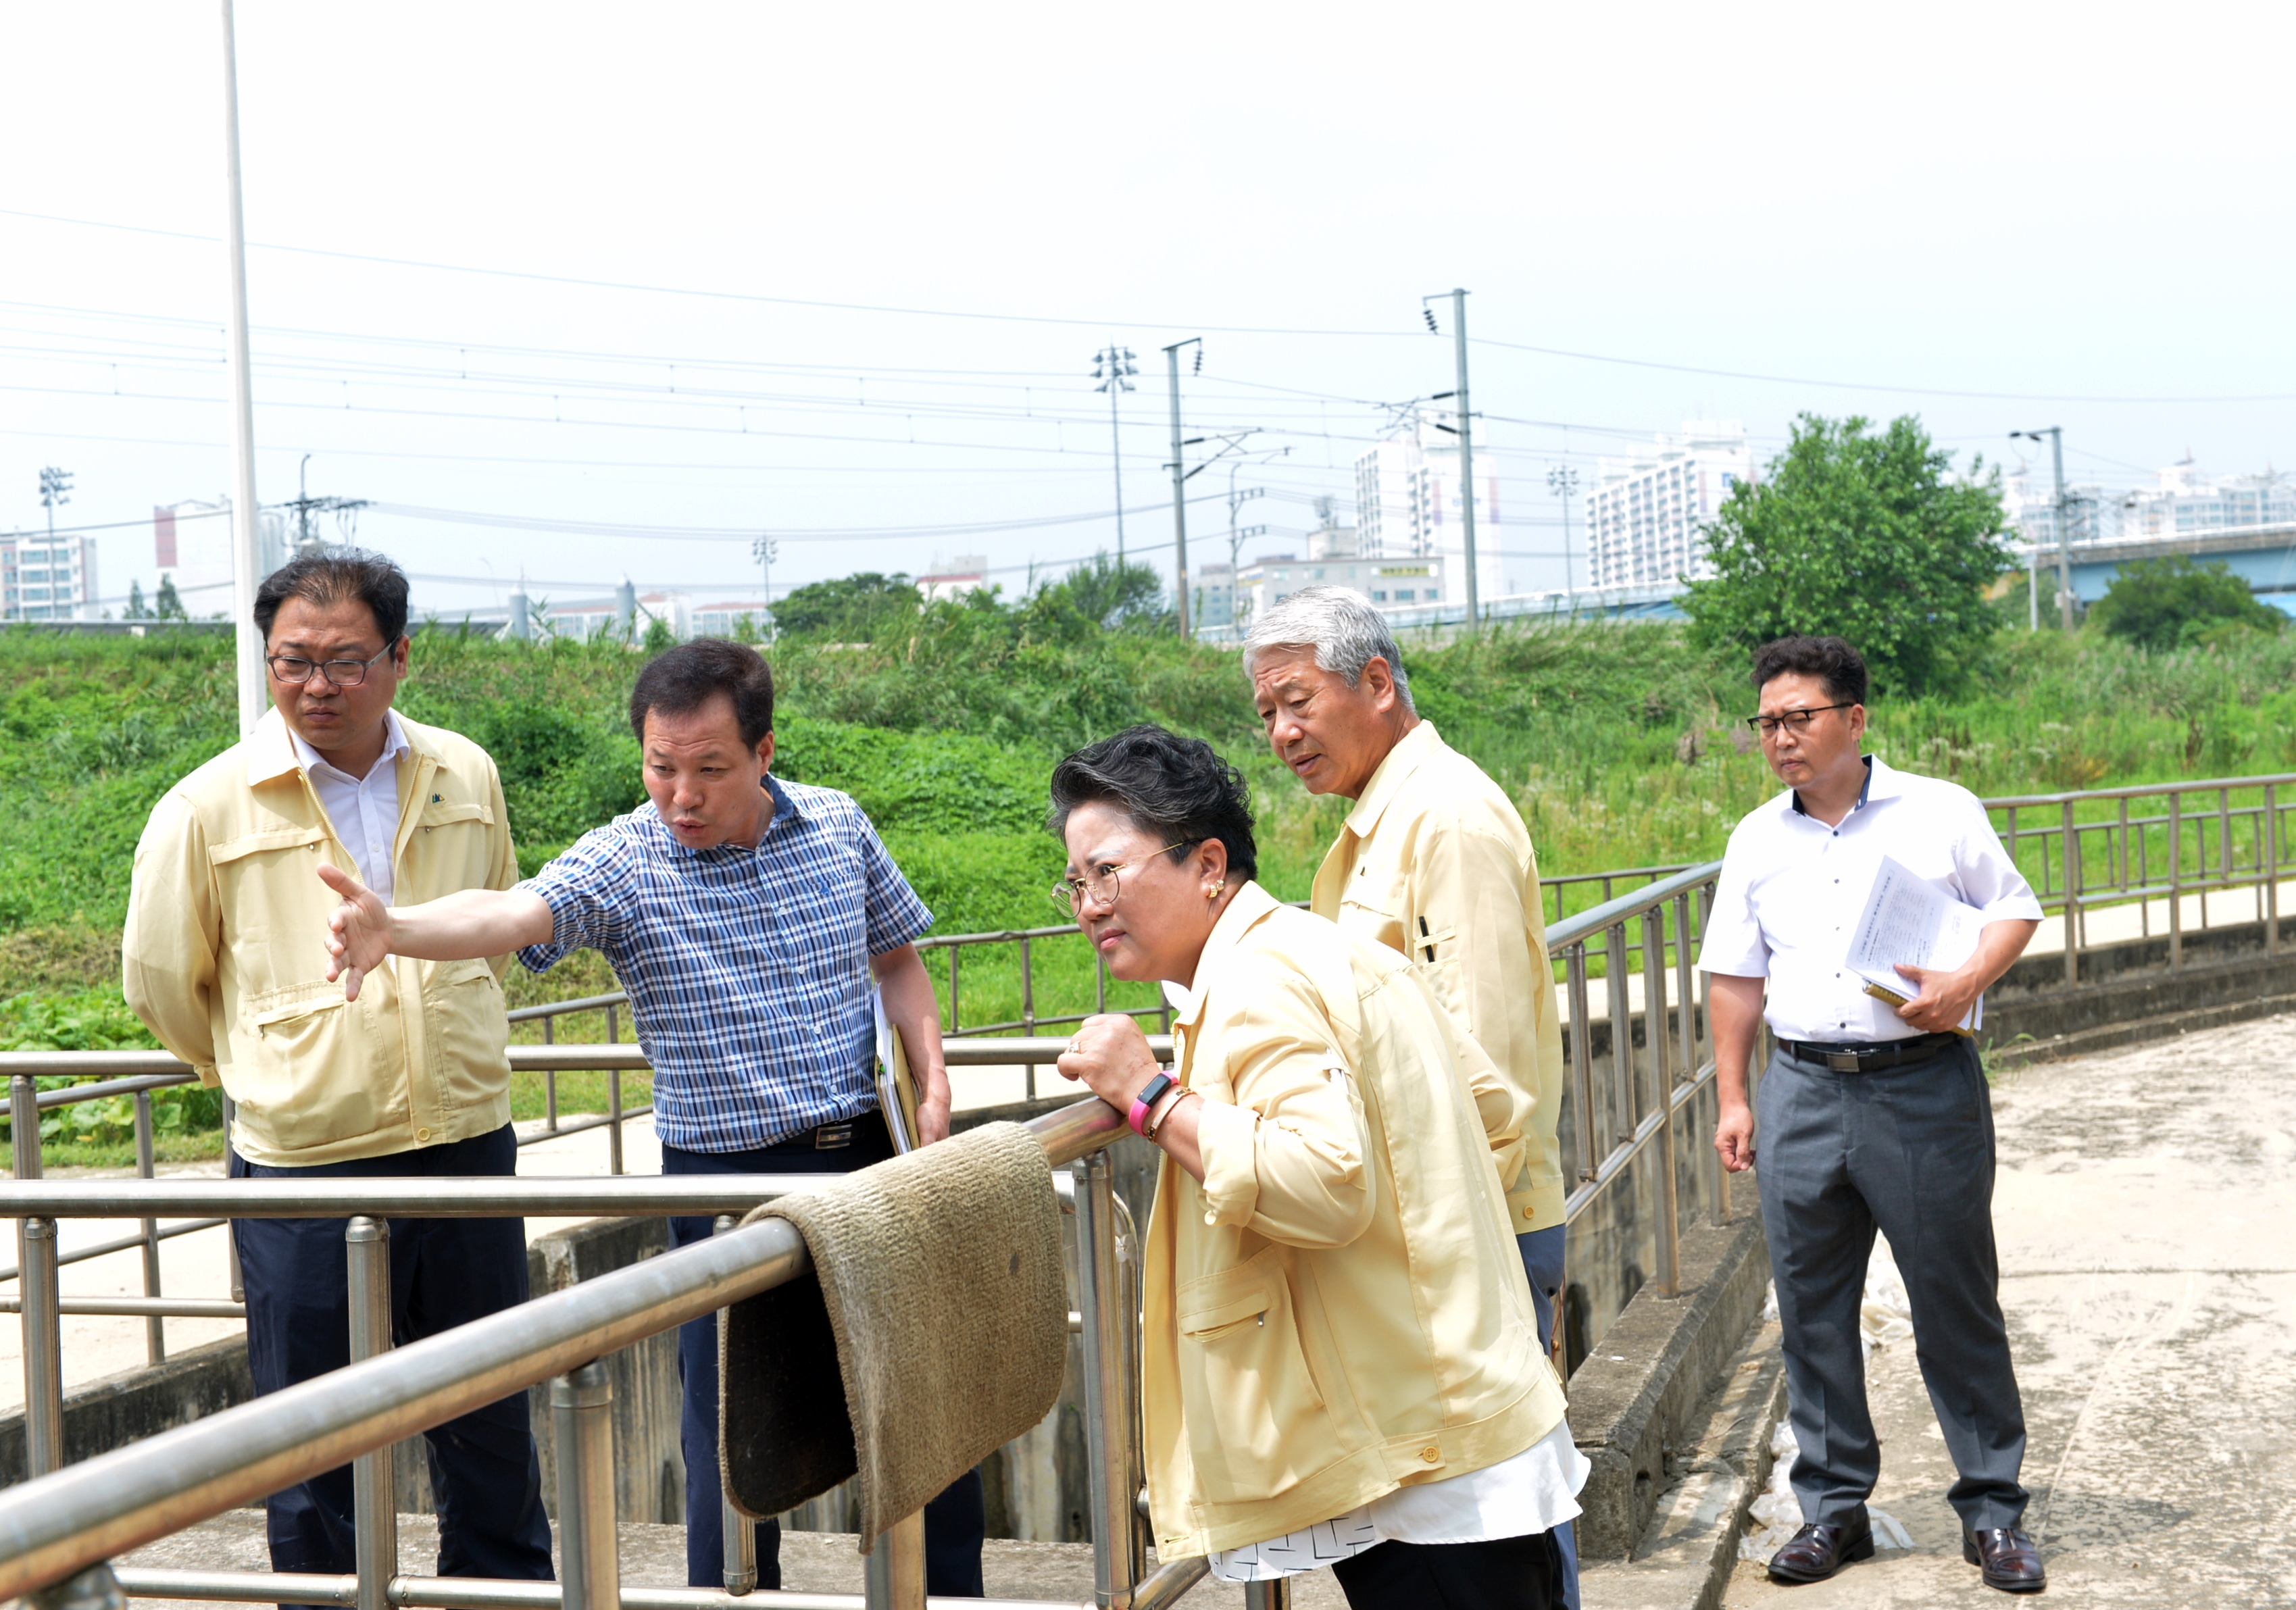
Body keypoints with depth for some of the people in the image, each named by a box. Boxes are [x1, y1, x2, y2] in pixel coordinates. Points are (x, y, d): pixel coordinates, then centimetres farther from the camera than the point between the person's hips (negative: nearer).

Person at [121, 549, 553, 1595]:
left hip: (468, 1149, 3)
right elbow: (160, 982, 5)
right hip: (302, 1170, -3)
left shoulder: (466, 777, 3)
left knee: (490, 1426, 16)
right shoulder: (207, 810, -7)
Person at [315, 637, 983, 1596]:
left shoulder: (838, 825, 1)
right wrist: (394, 927, -50)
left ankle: (955, 1595, 32)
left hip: (868, 1156, 3)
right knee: (734, 1435, 3)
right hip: (729, 1180, -3)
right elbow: (513, 913, -30)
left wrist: (933, 1085, 1)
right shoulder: (622, 864, -11)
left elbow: (897, 960, 14)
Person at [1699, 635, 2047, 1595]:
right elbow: (1735, 977, 14)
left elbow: (2014, 911, 7)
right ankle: (1832, 1506, 17)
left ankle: (1991, 1508, 13)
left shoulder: (1940, 813, 2)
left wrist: (1966, 983, -13)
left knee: (1956, 1300, 1)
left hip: (1926, 1086, -3)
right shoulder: (1758, 841, 11)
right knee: (1811, 1305, 6)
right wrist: (1733, 1100, 9)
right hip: (1803, 1091, 3)